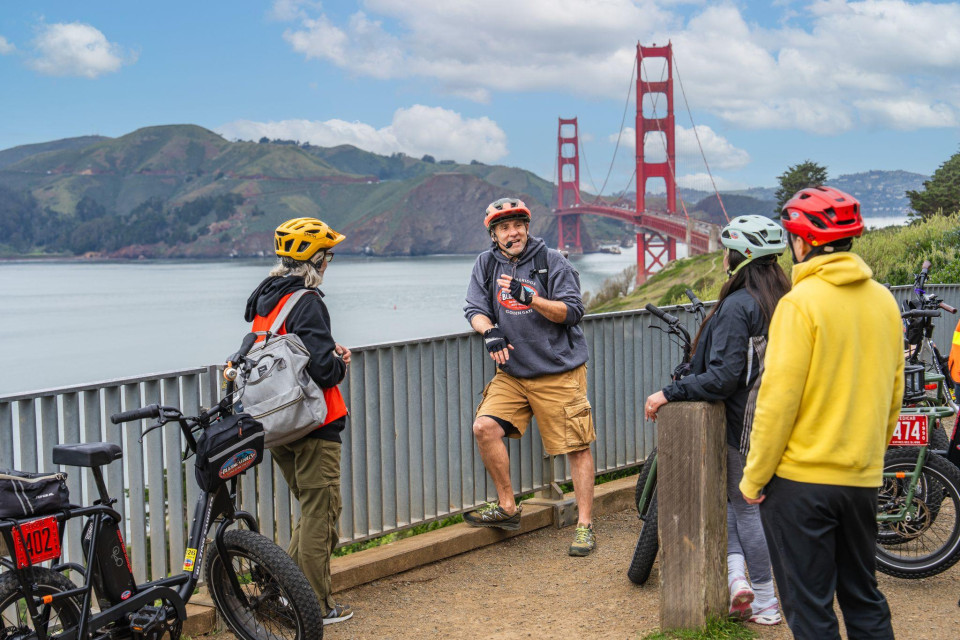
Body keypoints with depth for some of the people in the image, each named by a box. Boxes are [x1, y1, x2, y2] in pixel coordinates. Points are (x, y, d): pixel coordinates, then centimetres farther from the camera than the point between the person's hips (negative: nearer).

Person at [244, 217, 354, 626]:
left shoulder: (263, 300, 10)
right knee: (321, 514, 2)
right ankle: (317, 607, 8)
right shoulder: (307, 303, -19)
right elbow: (324, 369, -26)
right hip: (313, 427, -9)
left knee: (312, 510, 21)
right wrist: (341, 362, -4)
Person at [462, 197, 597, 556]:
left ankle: (585, 525, 10)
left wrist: (531, 299, -24)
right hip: (512, 372, 4)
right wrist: (489, 331, -21)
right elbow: (475, 309, 1)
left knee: (577, 447, -2)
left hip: (559, 372, -3)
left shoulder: (552, 262, -6)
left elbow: (572, 311, -10)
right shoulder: (486, 264, 6)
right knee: (485, 427, -13)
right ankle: (507, 508, 4)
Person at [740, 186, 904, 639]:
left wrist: (754, 476, -9)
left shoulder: (801, 303, -15)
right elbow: (894, 391, 12)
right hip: (864, 477, 7)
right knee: (864, 600, 19)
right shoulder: (883, 300, 4)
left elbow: (778, 398, -17)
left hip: (802, 479, -6)